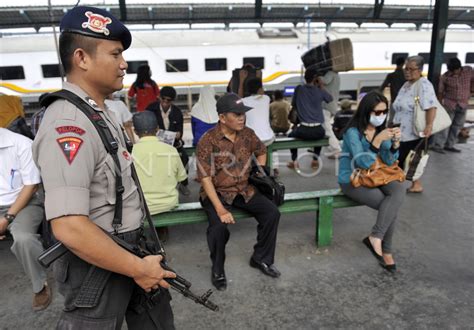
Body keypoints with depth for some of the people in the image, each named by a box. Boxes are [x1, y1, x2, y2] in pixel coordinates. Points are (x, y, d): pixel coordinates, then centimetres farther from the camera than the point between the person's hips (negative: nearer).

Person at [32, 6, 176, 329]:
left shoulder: (103, 112, 6)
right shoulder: (68, 124, -25)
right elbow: (69, 227, -32)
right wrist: (138, 268, -21)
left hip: (132, 248, 9)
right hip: (98, 263, -9)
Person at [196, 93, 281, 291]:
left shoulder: (247, 134, 0)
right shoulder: (207, 141, -16)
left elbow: (261, 151, 22)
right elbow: (205, 178, -20)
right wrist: (220, 209, -27)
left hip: (245, 189, 5)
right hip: (217, 192, -5)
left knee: (272, 213, -12)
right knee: (219, 225, -30)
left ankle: (261, 259, 11)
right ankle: (217, 270, 0)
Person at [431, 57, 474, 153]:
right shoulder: (445, 77, -13)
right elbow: (441, 92, -4)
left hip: (463, 105, 4)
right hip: (449, 104, -4)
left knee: (457, 126, 8)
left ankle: (449, 145, 17)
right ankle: (436, 145, -9)